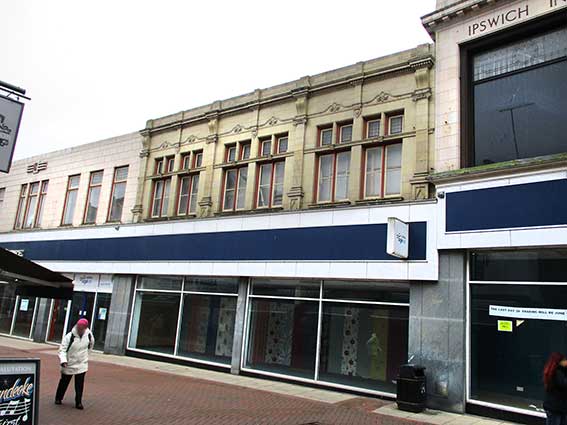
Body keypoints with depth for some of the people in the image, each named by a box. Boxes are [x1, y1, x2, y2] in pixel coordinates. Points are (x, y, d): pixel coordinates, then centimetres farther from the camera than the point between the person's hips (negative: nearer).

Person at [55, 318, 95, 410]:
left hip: (82, 365, 2)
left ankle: (78, 402, 11)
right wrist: (63, 360, -35)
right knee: (64, 382, 16)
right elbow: (62, 349, -22)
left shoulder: (88, 335, -8)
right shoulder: (69, 337, -20)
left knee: (80, 385, 2)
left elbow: (91, 344, 14)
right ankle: (58, 398, 36)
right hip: (69, 364, -2)